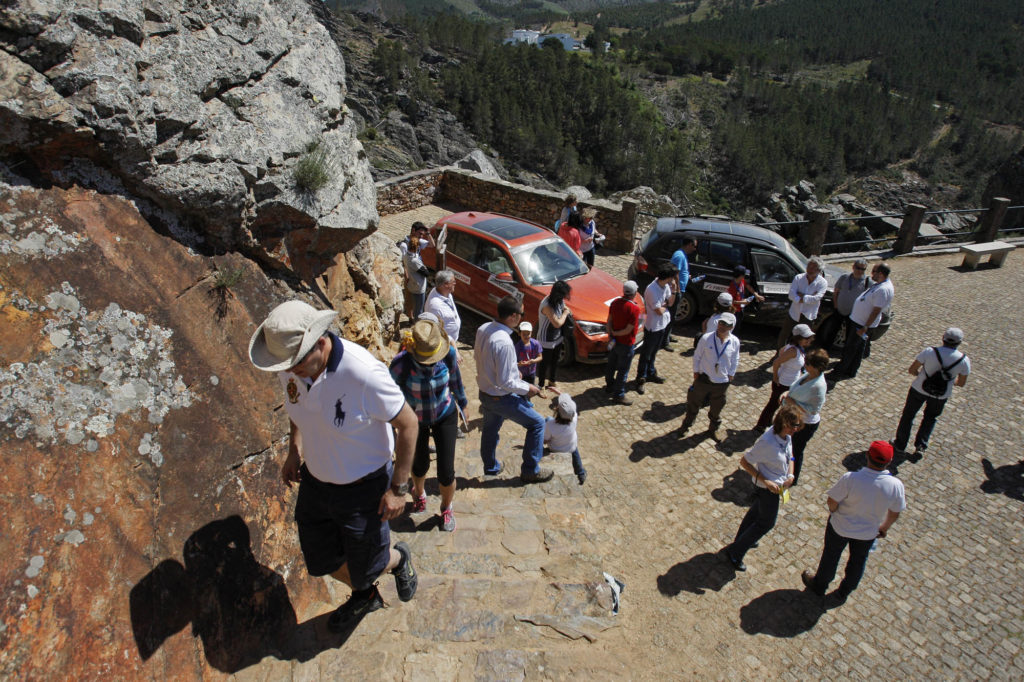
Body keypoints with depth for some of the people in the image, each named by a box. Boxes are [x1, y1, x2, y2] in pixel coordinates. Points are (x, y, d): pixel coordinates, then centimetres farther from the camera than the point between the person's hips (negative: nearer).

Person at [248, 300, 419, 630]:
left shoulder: (364, 374, -35)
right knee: (321, 561, 23)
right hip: (315, 480, 6)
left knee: (366, 568, 13)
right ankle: (365, 596, 54)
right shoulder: (291, 365, -14)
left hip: (363, 488, -6)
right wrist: (294, 449, 2)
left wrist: (398, 488, -17)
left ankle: (398, 559, 50)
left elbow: (408, 424, -22)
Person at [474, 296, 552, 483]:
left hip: (484, 390, 8)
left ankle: (490, 466, 49)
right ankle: (530, 471, 19)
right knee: (537, 423, 9)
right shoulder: (504, 343, -33)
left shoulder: (483, 329, -7)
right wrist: (527, 388, -11)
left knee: (490, 429, 27)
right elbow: (505, 382, -28)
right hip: (501, 397, -8)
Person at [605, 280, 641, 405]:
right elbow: (628, 330, -23)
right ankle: (618, 395, 15)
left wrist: (611, 334, -2)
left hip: (614, 341, 7)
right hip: (625, 344, -7)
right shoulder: (634, 309, -24)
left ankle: (610, 386, 41)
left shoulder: (615, 302, -4)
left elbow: (609, 321, 0)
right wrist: (614, 333, -11)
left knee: (611, 365, 23)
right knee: (623, 370, 6)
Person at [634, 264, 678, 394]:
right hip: (652, 327, -8)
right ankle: (641, 379, 20)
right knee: (646, 354, 7)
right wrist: (666, 305, -7)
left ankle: (651, 373, 41)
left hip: (663, 325, 8)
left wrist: (673, 289, -10)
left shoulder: (666, 286, -4)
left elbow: (670, 303, 4)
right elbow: (659, 311, -27)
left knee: (653, 352, 25)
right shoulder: (652, 290, -30)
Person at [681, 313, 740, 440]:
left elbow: (735, 361, 3)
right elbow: (697, 356, -6)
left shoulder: (735, 342, -12)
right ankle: (686, 425, 39)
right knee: (694, 404, 16)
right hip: (704, 379, -1)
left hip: (722, 382, 2)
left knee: (717, 408, 20)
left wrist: (731, 375, 4)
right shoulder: (706, 338, -18)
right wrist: (696, 372, -2)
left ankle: (714, 428, 45)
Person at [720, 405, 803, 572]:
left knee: (756, 511, 26)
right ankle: (734, 552, 21)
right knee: (766, 523, 7)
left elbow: (790, 456, 8)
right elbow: (744, 462, -26)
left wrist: (790, 476, -8)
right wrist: (765, 481, -27)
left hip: (778, 484, 8)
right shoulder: (767, 442, -34)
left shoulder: (787, 436, -10)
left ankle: (743, 539, 50)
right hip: (768, 488, -8)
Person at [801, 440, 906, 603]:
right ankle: (844, 592, 51)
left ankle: (819, 585, 48)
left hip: (840, 526, -2)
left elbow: (832, 502, -24)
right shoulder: (896, 485, -26)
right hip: (868, 532, 2)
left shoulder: (850, 478, -36)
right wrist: (885, 527, 11)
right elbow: (895, 513, -9)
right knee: (858, 562, 29)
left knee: (830, 556, 24)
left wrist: (833, 512, 0)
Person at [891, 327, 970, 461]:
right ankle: (920, 446, 14)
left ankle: (900, 443, 32)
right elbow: (961, 383, -2)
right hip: (941, 395, 2)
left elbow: (911, 370, -14)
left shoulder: (930, 351, -21)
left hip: (919, 389, -1)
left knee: (908, 414, 20)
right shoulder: (964, 360, -14)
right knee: (930, 418, 26)